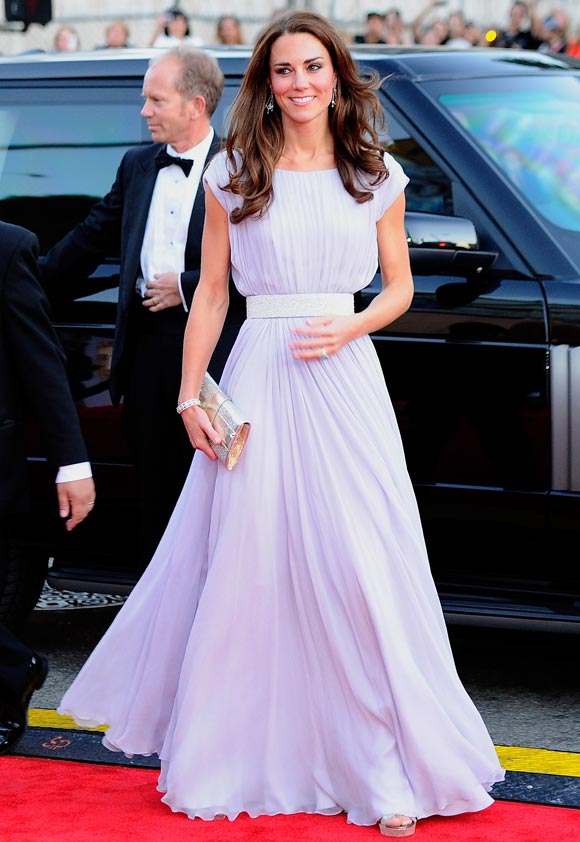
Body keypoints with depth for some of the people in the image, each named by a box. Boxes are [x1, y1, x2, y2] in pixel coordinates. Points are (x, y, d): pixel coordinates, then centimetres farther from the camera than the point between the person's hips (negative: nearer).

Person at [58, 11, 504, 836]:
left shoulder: (376, 175, 6)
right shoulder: (233, 176, 4)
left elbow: (399, 285, 11)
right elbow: (211, 292, 6)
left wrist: (347, 328, -8)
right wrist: (190, 394, 0)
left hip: (345, 377, 0)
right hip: (259, 379, 0)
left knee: (361, 565, -3)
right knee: (248, 560, 3)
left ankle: (384, 765, 5)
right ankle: (234, 755, 17)